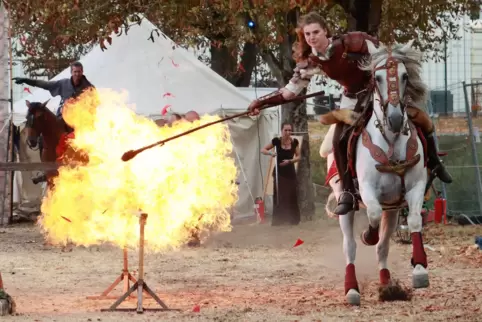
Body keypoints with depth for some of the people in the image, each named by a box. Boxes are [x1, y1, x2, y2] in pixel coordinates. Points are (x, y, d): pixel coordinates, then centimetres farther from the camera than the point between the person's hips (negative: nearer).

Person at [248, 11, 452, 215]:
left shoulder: (350, 43, -27)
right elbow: (289, 92, -5)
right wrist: (261, 103, -11)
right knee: (339, 141, -13)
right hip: (353, 99, 3)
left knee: (420, 119, -11)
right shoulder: (310, 63, -12)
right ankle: (348, 194, -2)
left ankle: (434, 162, 16)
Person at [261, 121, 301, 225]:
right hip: (279, 172, -1)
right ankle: (278, 220, 2)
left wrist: (290, 161, -15)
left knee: (291, 196, 0)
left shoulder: (294, 142, -3)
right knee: (279, 196, -3)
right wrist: (270, 152, -21)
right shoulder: (276, 141, -7)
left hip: (290, 172, 2)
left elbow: (298, 157, 4)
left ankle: (292, 219, 9)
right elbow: (263, 150, 0)